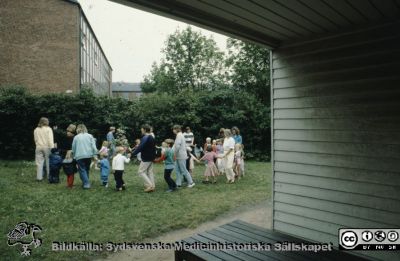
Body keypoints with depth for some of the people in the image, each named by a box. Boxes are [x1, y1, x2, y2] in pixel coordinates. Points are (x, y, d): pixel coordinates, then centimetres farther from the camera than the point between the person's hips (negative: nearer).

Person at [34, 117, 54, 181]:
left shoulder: (36, 130, 10)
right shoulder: (48, 129, -5)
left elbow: (35, 139, 10)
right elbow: (50, 139, -12)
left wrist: (38, 145, 16)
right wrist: (52, 148, -13)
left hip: (38, 147, 4)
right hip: (47, 147, -4)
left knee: (39, 163, 5)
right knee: (48, 162, 4)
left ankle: (39, 177, 6)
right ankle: (49, 176, 7)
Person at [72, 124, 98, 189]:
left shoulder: (76, 137, 4)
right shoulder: (90, 136, 6)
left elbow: (73, 148, 10)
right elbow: (93, 146, 0)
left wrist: (74, 156, 23)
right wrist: (94, 154, 1)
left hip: (80, 156, -2)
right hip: (89, 155, 3)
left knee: (82, 170, 0)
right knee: (87, 169, 17)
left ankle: (86, 183, -12)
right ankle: (86, 182, 24)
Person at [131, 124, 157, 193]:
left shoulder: (145, 138, -17)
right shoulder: (152, 138, 13)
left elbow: (140, 148, -22)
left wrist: (132, 154, -17)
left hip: (146, 158, -9)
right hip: (151, 158, 9)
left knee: (141, 171, -2)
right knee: (150, 172, 13)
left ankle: (149, 185, -8)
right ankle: (153, 186, 12)